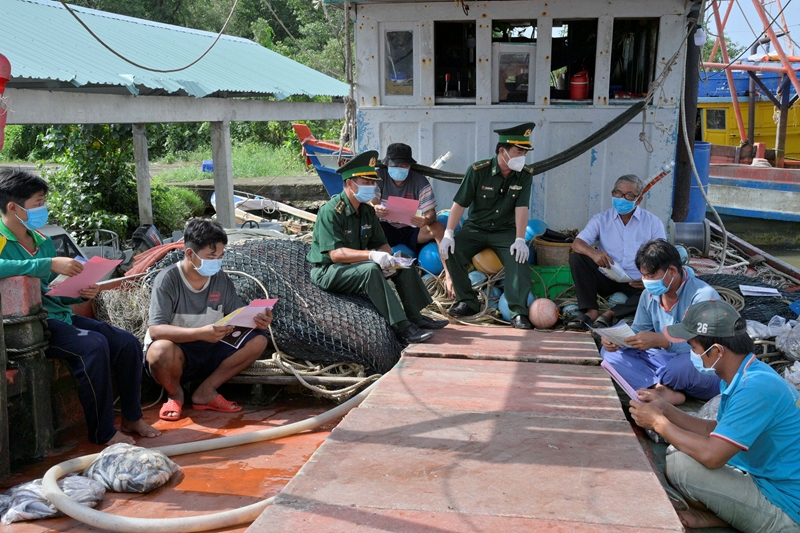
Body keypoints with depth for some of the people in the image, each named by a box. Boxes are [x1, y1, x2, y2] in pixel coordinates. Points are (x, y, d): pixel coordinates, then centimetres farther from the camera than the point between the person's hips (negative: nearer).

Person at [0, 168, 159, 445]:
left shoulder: (42, 241, 14)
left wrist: (81, 293, 1)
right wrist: (51, 264, -32)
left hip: (60, 315, 8)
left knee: (128, 343, -3)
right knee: (93, 345, -30)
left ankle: (132, 417, 11)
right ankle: (103, 432, -15)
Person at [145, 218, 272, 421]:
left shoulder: (222, 280, -3)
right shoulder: (168, 280, -18)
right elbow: (155, 330, -28)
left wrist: (256, 321, -25)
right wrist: (201, 333, -41)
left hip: (209, 351, 5)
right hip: (177, 353, -5)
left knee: (258, 340, -14)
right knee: (162, 350, -39)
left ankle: (206, 392, -4)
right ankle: (175, 394, -4)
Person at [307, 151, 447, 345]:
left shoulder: (367, 211, 6)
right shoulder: (330, 212, -19)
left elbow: (383, 244, 8)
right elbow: (335, 253, -28)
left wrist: (386, 257, -17)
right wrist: (372, 255, -37)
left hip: (355, 265, 9)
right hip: (327, 271, -8)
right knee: (370, 269, -35)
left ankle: (415, 317, -2)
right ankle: (402, 327, -35)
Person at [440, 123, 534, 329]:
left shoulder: (525, 175, -7)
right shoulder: (478, 171, -13)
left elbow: (521, 208, -12)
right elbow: (459, 204, -11)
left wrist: (520, 239, -24)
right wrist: (448, 234, -19)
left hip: (505, 231, 0)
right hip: (475, 228, 0)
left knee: (519, 258, -27)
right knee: (451, 251, -22)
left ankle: (519, 312, -24)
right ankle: (468, 302, -8)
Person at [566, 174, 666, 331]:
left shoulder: (653, 222, 4)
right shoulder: (601, 219, 5)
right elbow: (577, 243, -9)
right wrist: (593, 253, -33)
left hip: (637, 283, -1)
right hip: (607, 280, 1)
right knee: (576, 257, -20)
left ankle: (611, 314, -30)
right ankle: (591, 311, -27)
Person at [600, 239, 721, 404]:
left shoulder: (703, 296, -22)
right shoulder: (650, 294, 0)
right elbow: (638, 331, 7)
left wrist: (660, 340, -39)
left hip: (707, 371, -7)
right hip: (667, 360, 7)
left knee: (682, 366, -41)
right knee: (610, 351, -6)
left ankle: (652, 385, -4)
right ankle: (662, 389, -26)